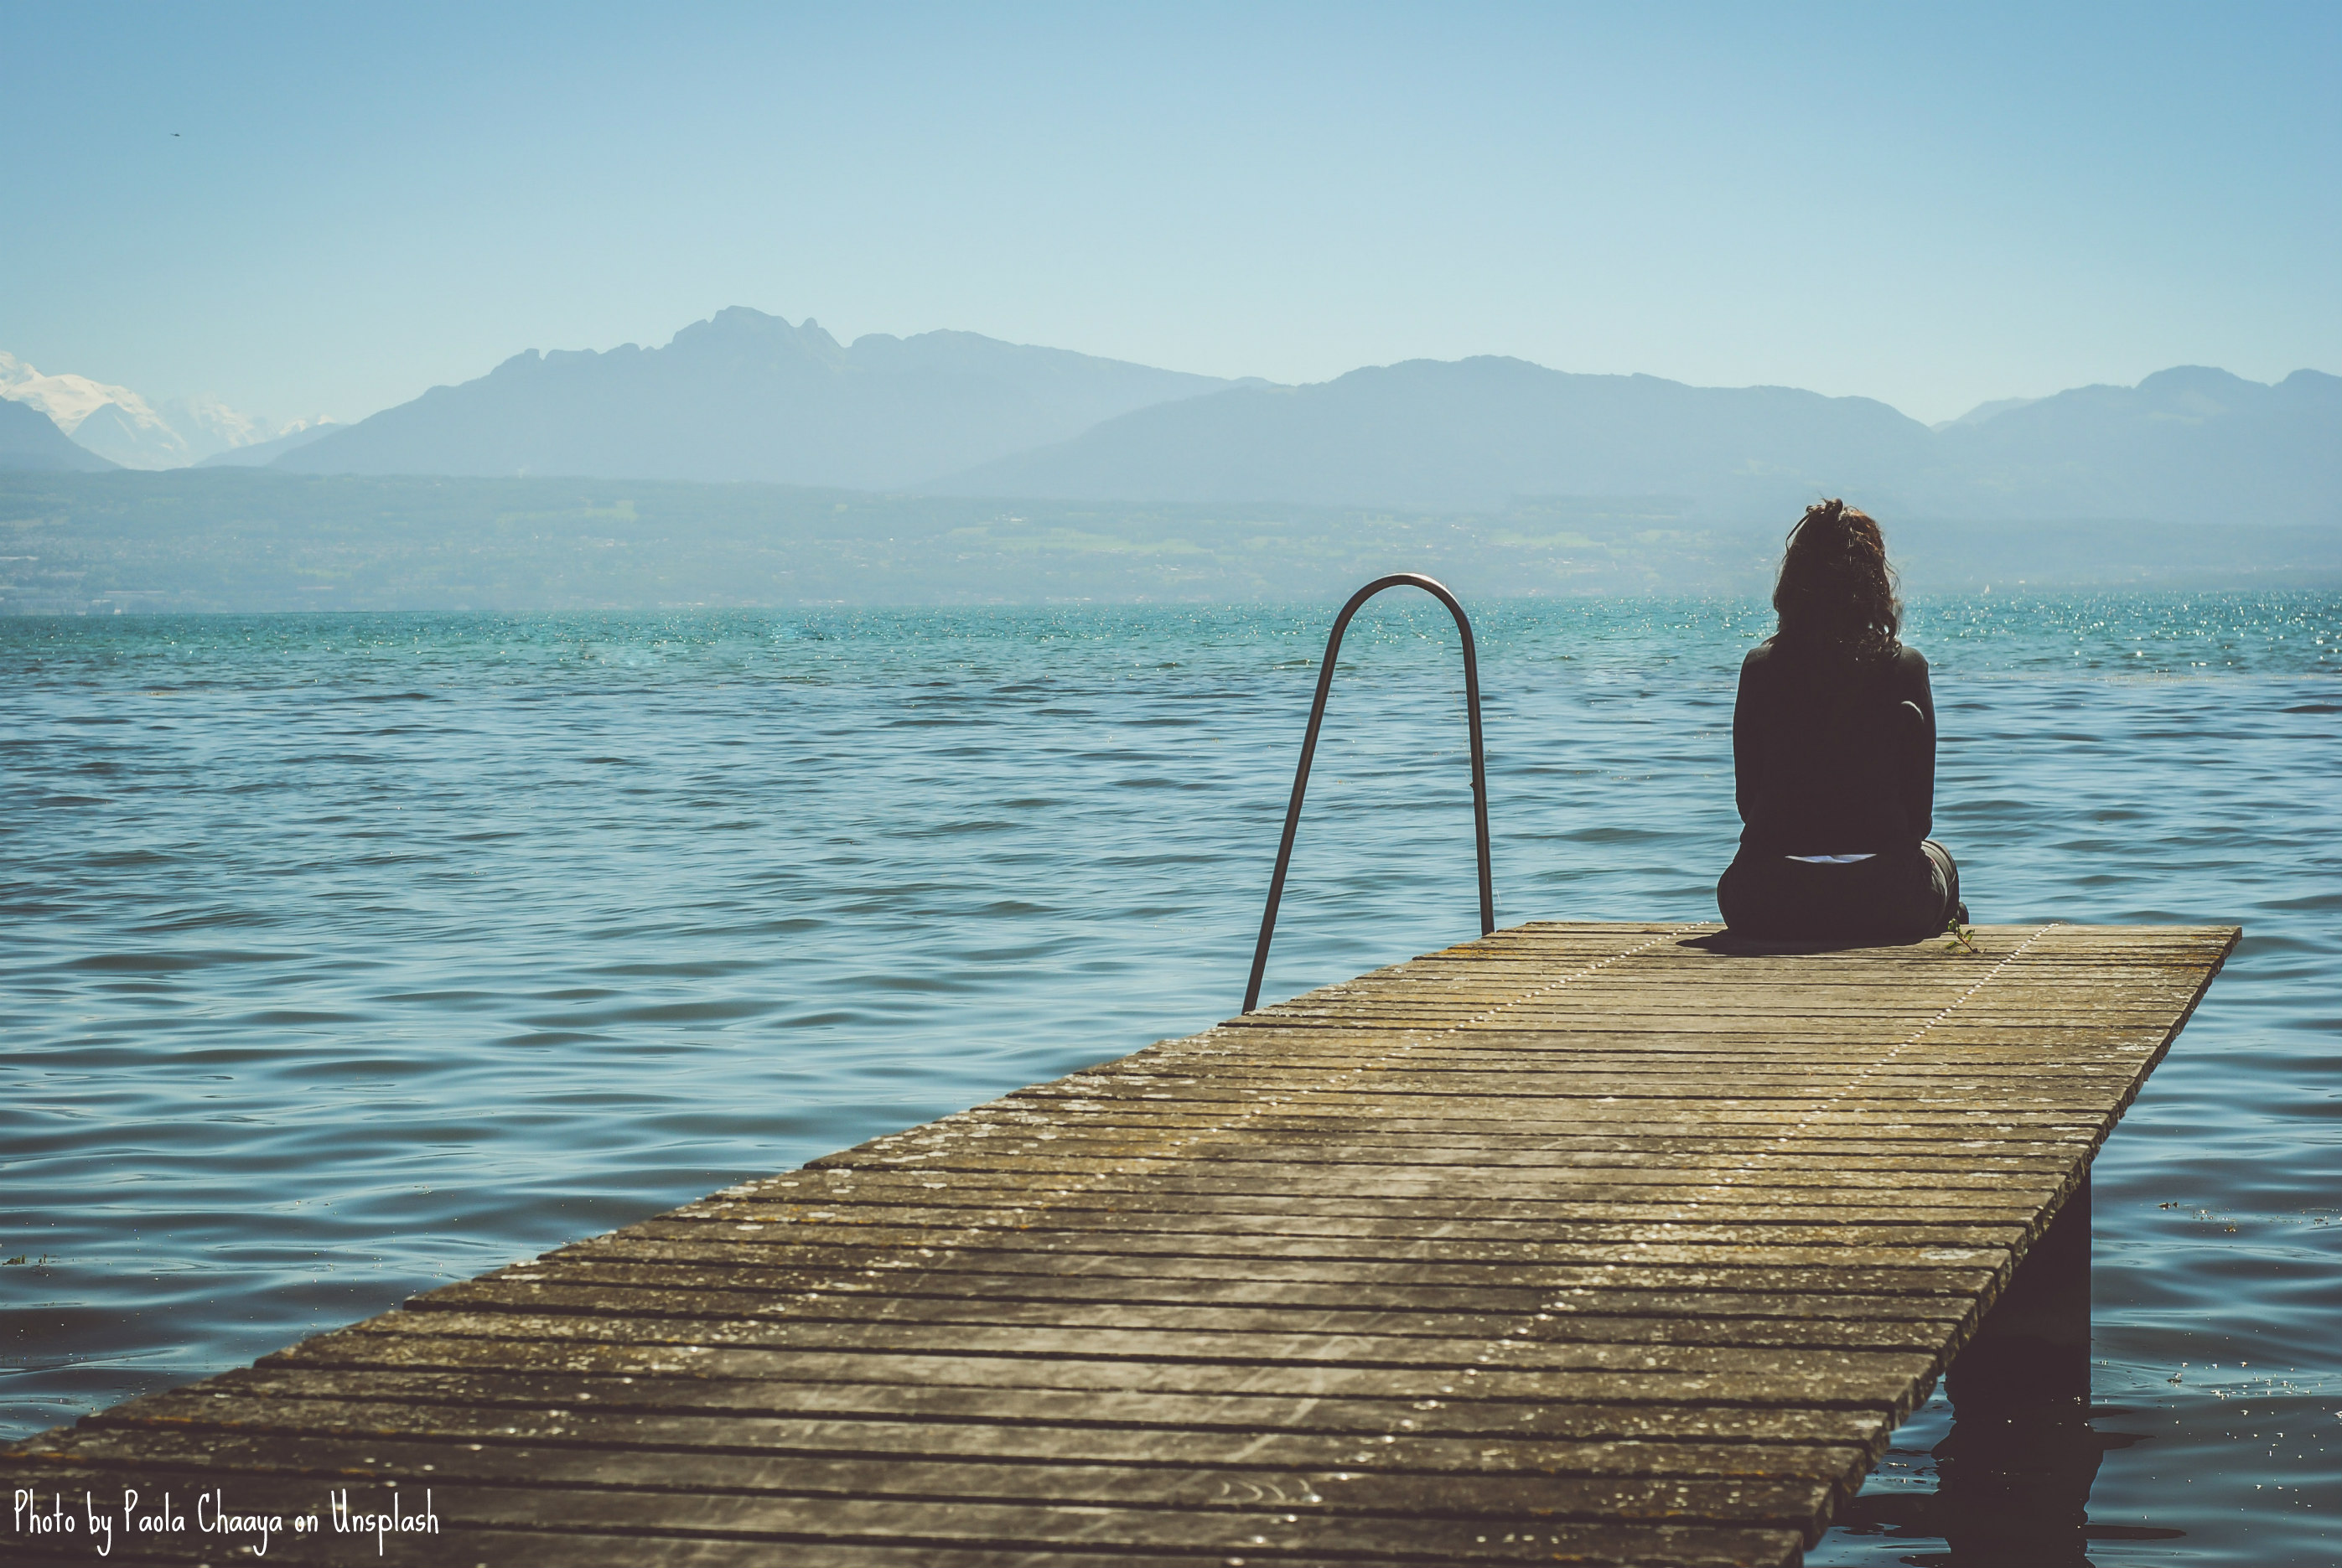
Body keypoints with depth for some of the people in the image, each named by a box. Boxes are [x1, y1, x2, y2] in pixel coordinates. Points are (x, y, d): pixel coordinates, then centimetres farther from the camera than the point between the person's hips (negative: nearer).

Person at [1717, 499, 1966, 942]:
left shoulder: (1760, 667, -1)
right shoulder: (1905, 668, -4)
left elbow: (1747, 798, 5)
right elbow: (1919, 810, -2)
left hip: (1767, 910, 1)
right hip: (1882, 908, 0)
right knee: (1938, 858, 36)